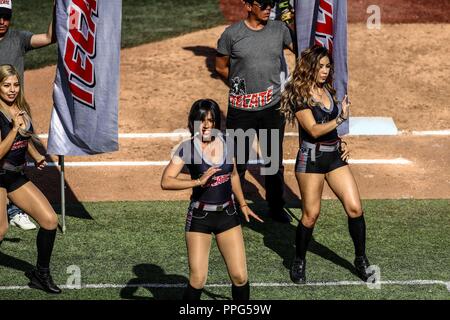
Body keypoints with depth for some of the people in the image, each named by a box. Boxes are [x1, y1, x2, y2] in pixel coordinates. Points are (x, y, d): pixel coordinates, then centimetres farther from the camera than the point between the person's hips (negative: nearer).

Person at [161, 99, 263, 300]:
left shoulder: (226, 143, 1)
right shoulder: (187, 148, -12)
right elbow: (166, 182, -21)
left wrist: (243, 205, 23)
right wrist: (198, 181, -31)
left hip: (228, 215, 3)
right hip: (199, 217, -3)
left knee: (240, 277, 0)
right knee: (197, 281, -5)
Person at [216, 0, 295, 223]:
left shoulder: (280, 29, 1)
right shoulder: (232, 34, -6)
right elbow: (220, 66, 5)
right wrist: (241, 84, 1)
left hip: (272, 107, 3)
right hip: (241, 108, -3)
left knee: (275, 161, 14)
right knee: (237, 163, 3)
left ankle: (276, 207, 29)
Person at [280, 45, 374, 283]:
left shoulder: (328, 90, 11)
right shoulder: (299, 94, -11)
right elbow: (314, 130, -20)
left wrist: (341, 143, 13)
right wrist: (341, 118, -28)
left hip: (334, 156, 6)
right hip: (311, 158, -6)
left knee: (355, 208, -3)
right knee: (311, 214, -1)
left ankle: (361, 259, 10)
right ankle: (299, 262, 18)